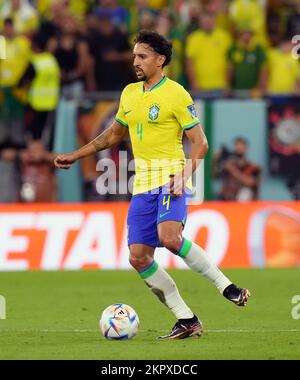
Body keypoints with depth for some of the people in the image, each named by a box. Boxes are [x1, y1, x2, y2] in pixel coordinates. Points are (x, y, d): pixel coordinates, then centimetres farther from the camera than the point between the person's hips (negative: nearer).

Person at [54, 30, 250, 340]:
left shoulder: (175, 94, -7)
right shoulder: (129, 93, 14)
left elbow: (200, 143, -7)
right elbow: (113, 135, 29)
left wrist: (184, 177, -20)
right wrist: (75, 156, 26)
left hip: (170, 178, -7)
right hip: (142, 183, 7)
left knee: (169, 236, -32)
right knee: (139, 257, -3)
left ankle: (224, 285, -14)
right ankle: (187, 321, 5)